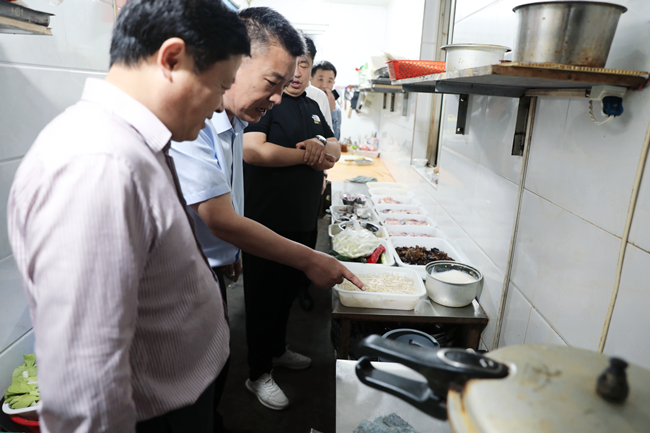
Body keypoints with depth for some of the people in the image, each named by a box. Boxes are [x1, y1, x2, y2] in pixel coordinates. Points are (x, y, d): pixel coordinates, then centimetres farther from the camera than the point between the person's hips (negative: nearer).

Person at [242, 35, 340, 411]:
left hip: (304, 222, 8)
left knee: (289, 290, 21)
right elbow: (253, 150, -25)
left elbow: (335, 150, 14)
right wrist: (306, 155, -15)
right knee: (264, 298, 6)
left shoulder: (312, 107, 15)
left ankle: (278, 349, 44)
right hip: (268, 223, -8)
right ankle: (259, 374, 24)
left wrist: (322, 146, -10)